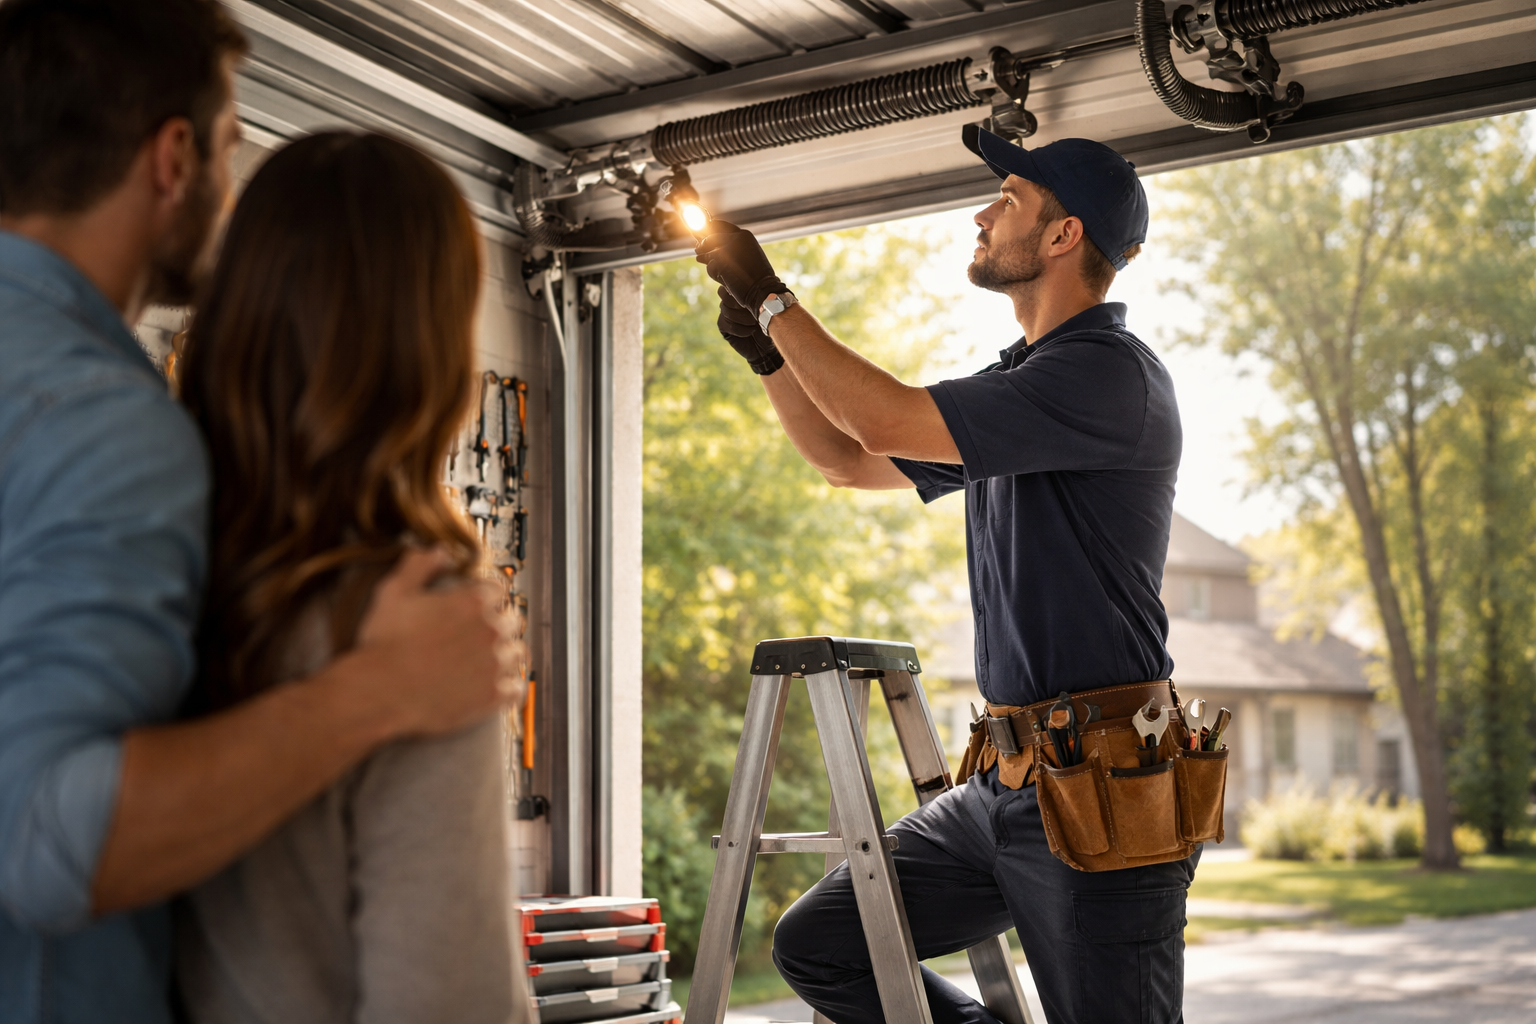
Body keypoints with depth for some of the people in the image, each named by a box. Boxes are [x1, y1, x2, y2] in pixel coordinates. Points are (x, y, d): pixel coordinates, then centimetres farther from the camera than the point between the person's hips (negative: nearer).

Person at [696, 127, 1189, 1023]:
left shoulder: (1111, 375, -14)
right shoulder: (1015, 384, 17)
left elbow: (885, 420, -20)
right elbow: (850, 459, 25)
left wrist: (770, 296, -9)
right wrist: (767, 353, 11)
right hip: (1001, 783, 9)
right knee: (817, 947, 8)